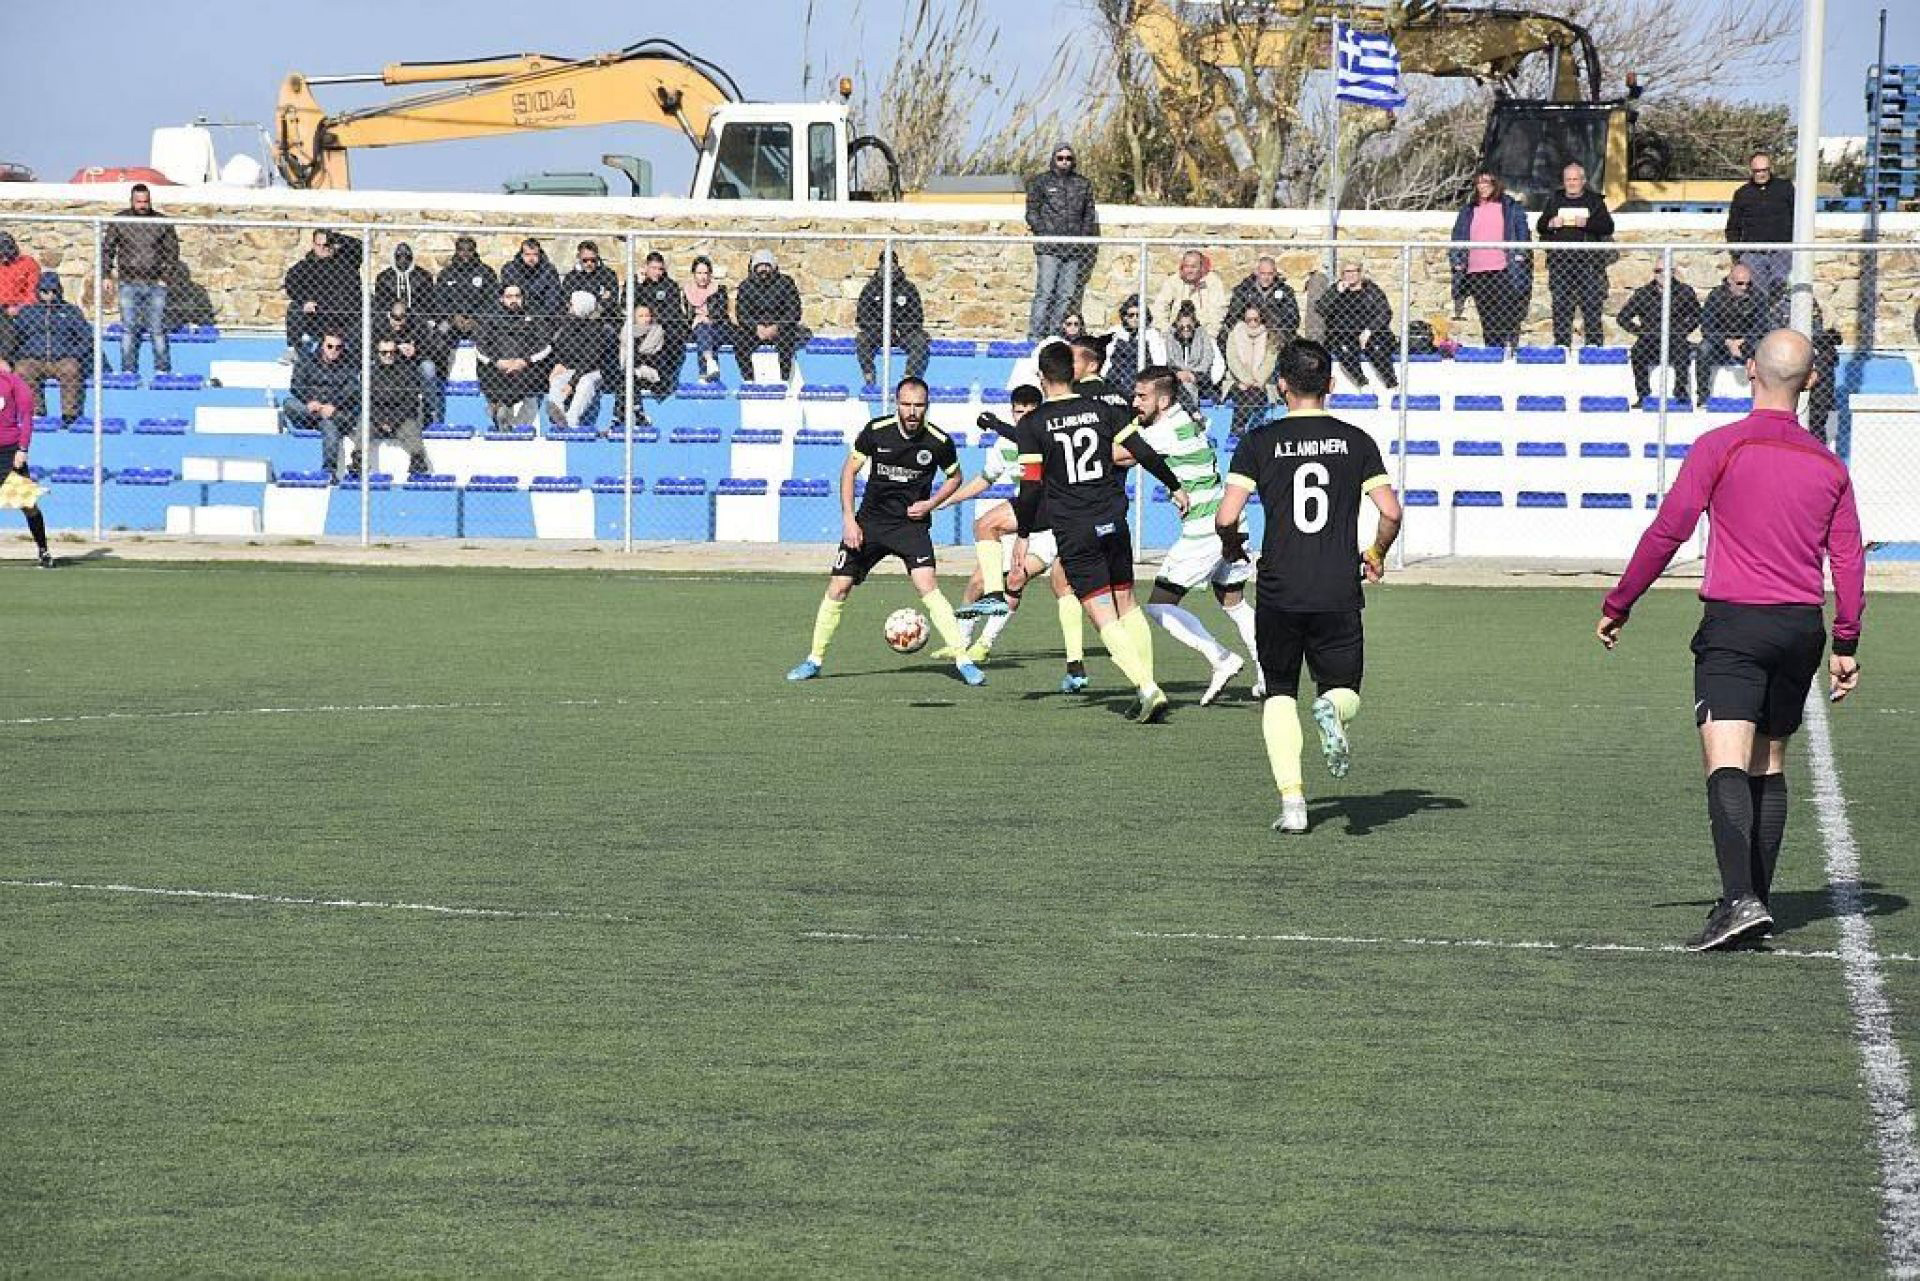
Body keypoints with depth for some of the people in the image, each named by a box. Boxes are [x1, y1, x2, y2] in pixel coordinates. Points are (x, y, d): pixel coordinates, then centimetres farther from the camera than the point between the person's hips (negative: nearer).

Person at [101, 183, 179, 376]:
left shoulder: (162, 223, 5)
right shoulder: (119, 222, 4)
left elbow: (172, 252, 12)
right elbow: (106, 249, 10)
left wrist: (166, 276, 2)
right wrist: (110, 275, 2)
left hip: (156, 284, 0)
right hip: (128, 284, 0)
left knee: (158, 329, -1)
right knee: (129, 329, 0)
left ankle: (162, 369, 4)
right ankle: (128, 370, 4)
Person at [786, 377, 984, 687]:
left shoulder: (939, 441, -10)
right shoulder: (876, 430, -10)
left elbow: (954, 477, 10)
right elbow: (850, 470, 1)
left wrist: (930, 504, -6)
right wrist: (848, 519, -7)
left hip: (912, 523, -2)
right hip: (870, 521, 2)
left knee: (927, 586, -22)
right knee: (838, 589, 0)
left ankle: (963, 660, -17)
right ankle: (814, 660, 17)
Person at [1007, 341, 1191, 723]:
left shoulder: (1032, 424, -5)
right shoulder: (1104, 410, 5)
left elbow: (1030, 487, -8)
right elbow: (1143, 453, 2)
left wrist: (1022, 537, 1)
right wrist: (1175, 487, 16)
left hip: (1073, 531, -4)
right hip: (1113, 521, 4)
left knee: (1104, 618, -4)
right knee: (1127, 605, 18)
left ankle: (1148, 689, -19)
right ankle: (1148, 686, 12)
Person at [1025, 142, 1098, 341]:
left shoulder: (1083, 185, 18)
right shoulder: (1039, 182, 10)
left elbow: (1089, 215, 18)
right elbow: (1032, 212, 6)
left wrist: (1083, 238, 4)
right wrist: (1043, 233, -7)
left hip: (1075, 249, 3)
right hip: (1048, 248, -3)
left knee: (1067, 294, -1)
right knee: (1045, 292, -12)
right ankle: (1035, 337, -13)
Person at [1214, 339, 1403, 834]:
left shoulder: (1260, 441, -2)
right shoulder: (1356, 441, 2)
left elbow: (1226, 516, -8)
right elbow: (1391, 512, -3)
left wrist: (1232, 545, 14)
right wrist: (1375, 554, 17)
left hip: (1278, 593, 0)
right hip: (1339, 594, 1)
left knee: (1280, 696, 13)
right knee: (1343, 687, 15)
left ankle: (1291, 800, -2)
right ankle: (1332, 709, -23)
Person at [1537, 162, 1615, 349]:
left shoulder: (1595, 200, 9)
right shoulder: (1554, 201, 17)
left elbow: (1608, 227, 0)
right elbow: (1540, 227, 18)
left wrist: (1587, 223, -15)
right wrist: (1550, 224, -3)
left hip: (1589, 261, -3)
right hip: (1560, 261, 3)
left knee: (1592, 305, -7)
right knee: (1561, 305, 2)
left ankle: (1595, 345, -5)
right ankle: (1561, 346, 6)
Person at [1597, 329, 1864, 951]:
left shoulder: (1721, 448, -6)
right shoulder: (1829, 466, 8)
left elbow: (1668, 531, -7)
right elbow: (1849, 561, 8)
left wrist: (1617, 606, 1)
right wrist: (1846, 645, 15)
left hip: (1735, 624, -5)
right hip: (1802, 627, 5)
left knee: (1728, 766, -13)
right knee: (1770, 766, 16)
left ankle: (1739, 899, -29)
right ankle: (1757, 899, 19)